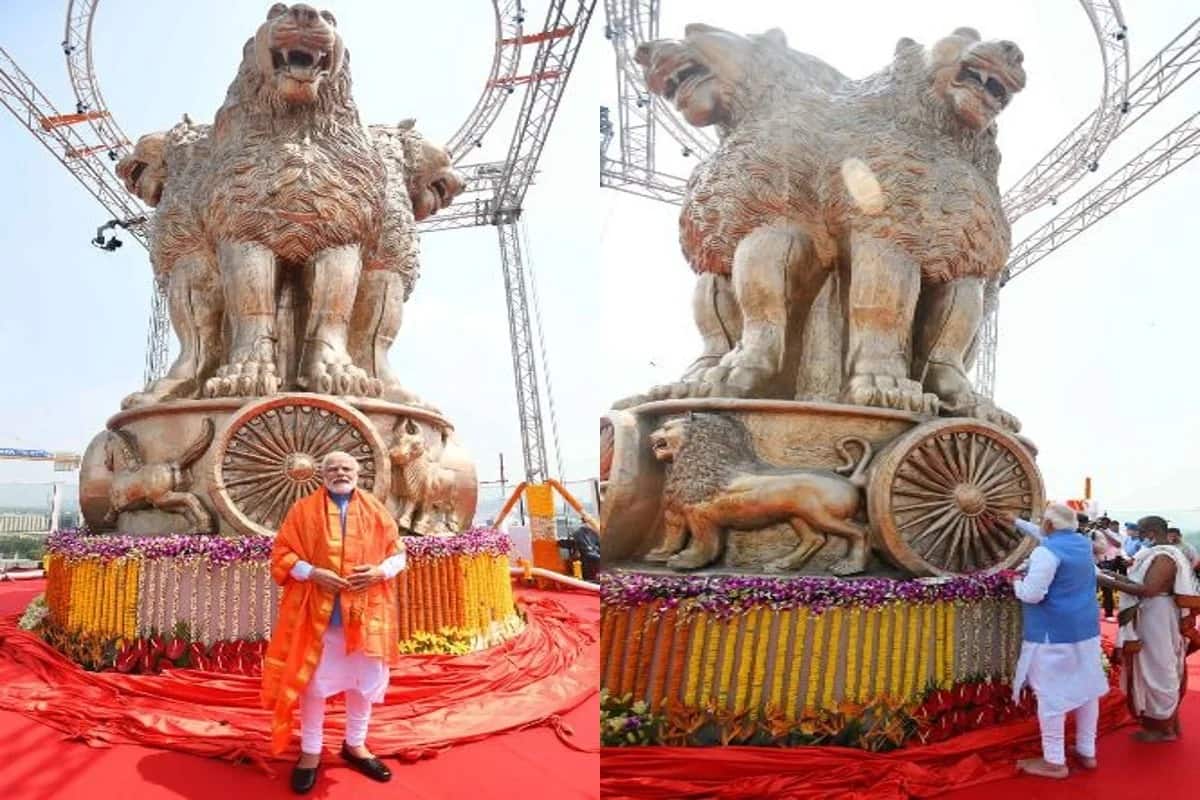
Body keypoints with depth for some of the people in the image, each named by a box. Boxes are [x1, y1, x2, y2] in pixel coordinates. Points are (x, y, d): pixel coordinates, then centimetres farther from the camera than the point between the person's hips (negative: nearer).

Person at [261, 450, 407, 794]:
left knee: (364, 681, 11)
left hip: (366, 612, 2)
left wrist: (379, 571, -13)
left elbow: (397, 552, 8)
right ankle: (310, 752, 22)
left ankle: (355, 745, 30)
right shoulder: (303, 510, 2)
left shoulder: (376, 511, 7)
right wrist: (312, 572, -17)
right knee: (313, 681, 6)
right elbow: (281, 553, 0)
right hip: (317, 612, -2)